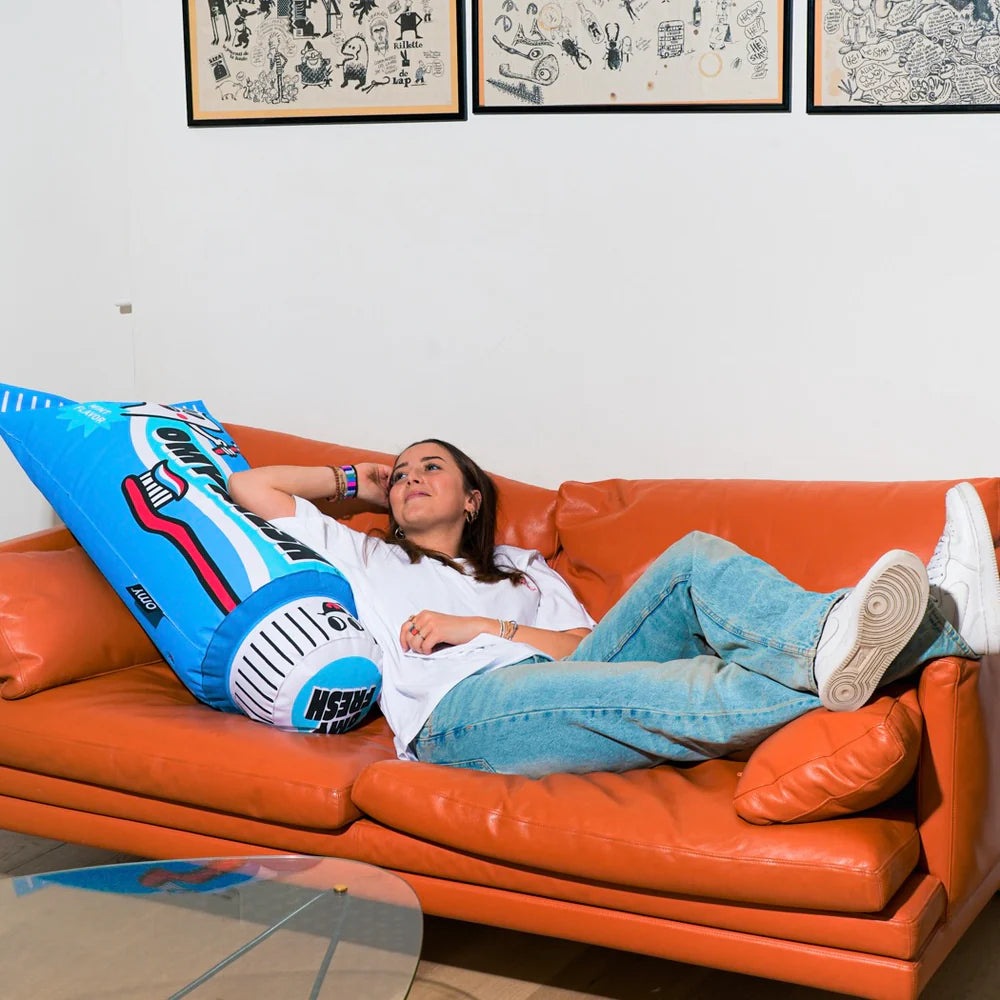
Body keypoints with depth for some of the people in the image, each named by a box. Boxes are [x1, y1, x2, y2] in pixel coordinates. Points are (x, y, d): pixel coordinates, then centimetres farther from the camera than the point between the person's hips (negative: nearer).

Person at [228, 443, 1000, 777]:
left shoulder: (523, 569, 36)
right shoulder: (363, 557, 33)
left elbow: (586, 643, 18)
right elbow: (250, 486, 29)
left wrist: (481, 627, 4)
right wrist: (356, 480, 39)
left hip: (555, 689, 3)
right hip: (459, 713, -3)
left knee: (695, 562, -22)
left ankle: (923, 619, -42)